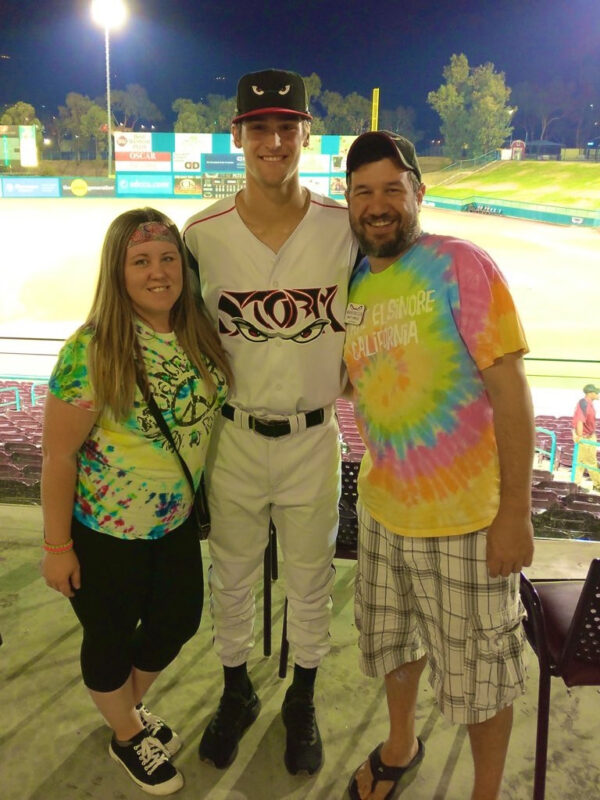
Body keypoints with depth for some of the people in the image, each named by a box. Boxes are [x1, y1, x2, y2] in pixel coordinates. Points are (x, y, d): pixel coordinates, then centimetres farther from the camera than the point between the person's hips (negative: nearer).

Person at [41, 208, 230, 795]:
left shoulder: (199, 335, -7)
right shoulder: (89, 352, -25)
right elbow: (58, 457, -18)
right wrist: (57, 547, -13)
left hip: (178, 522, 6)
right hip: (108, 532, -6)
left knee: (178, 621, 21)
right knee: (111, 639, 15)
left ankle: (130, 707, 52)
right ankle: (127, 736, 46)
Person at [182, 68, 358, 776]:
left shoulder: (346, 227, -8)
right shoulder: (202, 232, -7)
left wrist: (341, 387, -1)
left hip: (314, 438, 0)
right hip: (233, 436, 1)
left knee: (310, 583, 16)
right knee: (230, 578, 18)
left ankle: (301, 703, 42)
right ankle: (236, 694, 44)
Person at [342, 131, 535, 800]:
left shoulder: (461, 266, -15)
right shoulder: (353, 284, 3)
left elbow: (510, 392, -17)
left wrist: (515, 514, -18)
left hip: (466, 518, -6)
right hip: (383, 508, 6)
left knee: (479, 668, 11)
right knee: (393, 639, 25)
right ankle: (400, 744, 52)